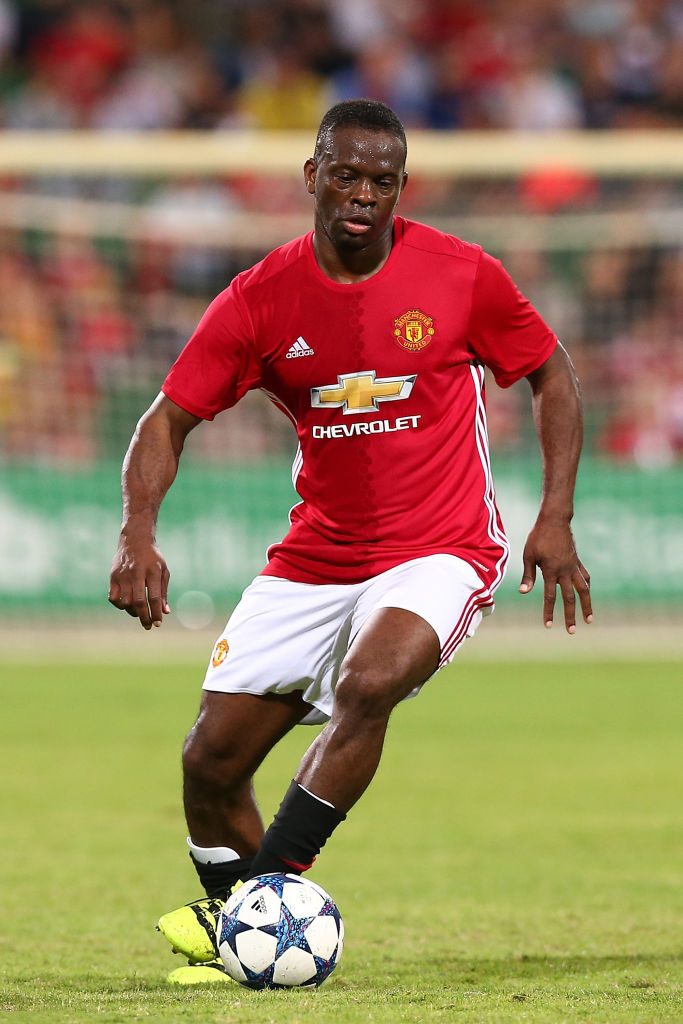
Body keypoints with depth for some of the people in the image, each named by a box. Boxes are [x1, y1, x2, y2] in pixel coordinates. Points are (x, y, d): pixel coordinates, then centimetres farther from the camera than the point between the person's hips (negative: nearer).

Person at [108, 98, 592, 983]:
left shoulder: (462, 277, -9)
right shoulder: (260, 299, -6)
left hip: (437, 553, -3)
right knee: (210, 762, -1)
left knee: (368, 685, -33)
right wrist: (138, 534, -20)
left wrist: (555, 521, -3)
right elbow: (169, 418, -3)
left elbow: (551, 375, 5)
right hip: (313, 562, 3)